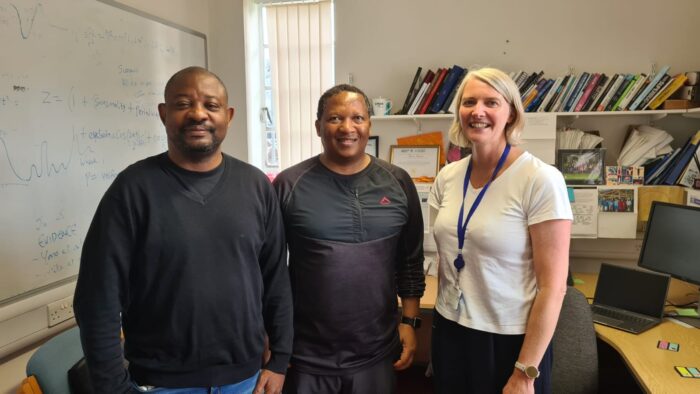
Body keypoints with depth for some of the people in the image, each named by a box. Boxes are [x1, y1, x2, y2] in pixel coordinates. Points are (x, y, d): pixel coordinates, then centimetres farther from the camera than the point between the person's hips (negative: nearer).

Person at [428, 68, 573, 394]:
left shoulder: (540, 180, -16)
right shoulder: (447, 177, 0)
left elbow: (553, 286, -15)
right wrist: (440, 325, 12)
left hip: (510, 340, -5)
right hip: (450, 332, 5)